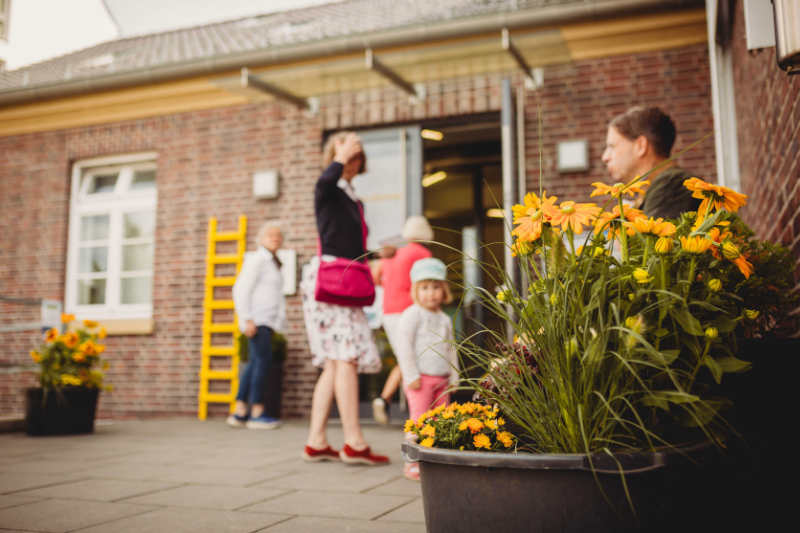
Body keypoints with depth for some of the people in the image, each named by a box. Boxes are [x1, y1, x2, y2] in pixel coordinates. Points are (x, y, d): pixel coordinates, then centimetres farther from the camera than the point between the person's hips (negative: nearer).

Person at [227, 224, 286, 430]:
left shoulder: (271, 263, 22)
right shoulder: (257, 259, -6)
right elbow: (241, 289, -13)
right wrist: (247, 319, -20)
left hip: (266, 321, 9)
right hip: (257, 319, -9)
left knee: (254, 363, 7)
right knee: (263, 360, -12)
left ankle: (239, 412, 10)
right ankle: (257, 413, -9)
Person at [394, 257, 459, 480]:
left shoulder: (445, 319, 15)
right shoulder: (412, 314, -7)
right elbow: (404, 345, -13)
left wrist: (454, 377, 13)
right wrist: (411, 375, -16)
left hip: (441, 379, 7)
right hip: (421, 379, -7)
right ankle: (412, 463, 1)